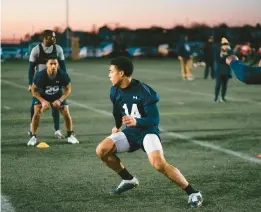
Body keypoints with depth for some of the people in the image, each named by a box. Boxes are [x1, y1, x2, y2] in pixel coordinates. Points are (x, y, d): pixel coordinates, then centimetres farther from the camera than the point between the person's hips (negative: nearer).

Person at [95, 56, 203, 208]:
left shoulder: (144, 91, -21)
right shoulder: (115, 91, 0)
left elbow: (155, 120, -22)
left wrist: (136, 122, -38)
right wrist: (117, 126, 22)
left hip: (148, 131, -7)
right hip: (130, 132, 7)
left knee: (158, 163, -32)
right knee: (101, 150, -13)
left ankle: (193, 193, -20)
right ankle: (129, 180, 10)